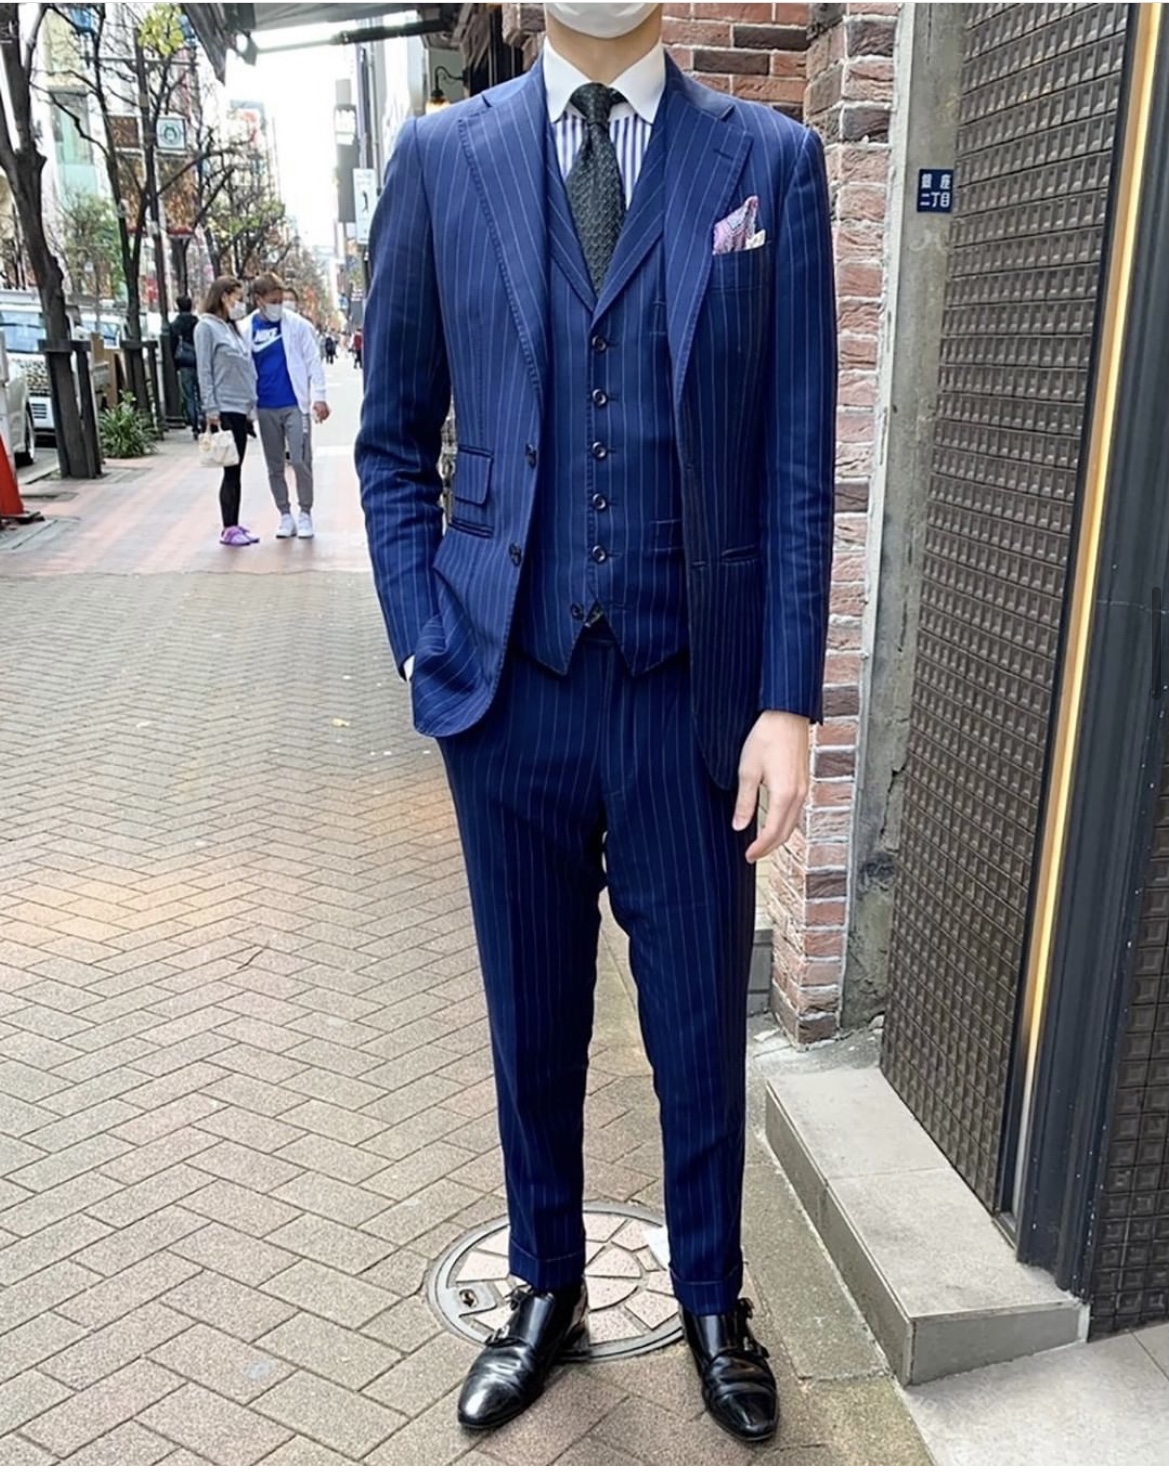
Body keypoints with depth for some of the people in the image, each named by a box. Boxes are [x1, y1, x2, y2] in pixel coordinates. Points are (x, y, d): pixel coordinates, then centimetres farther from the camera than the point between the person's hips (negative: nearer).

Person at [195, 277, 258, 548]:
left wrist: (251, 406, 13)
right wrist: (211, 409, -15)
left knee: (236, 470, 9)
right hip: (224, 410, -7)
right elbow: (204, 371, -10)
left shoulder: (233, 327, 17)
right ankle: (228, 529, 1)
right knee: (230, 471, -5)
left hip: (241, 409, 7)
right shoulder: (207, 327, -6)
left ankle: (235, 525, 14)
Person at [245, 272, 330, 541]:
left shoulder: (297, 325, -2)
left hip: (295, 405, -3)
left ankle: (305, 513, 9)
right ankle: (284, 515, 19)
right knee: (275, 466, 8)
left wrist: (319, 397, -10)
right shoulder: (247, 330, 4)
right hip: (266, 408, 3)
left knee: (301, 461, -6)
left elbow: (313, 361, -2)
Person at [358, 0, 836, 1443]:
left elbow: (797, 459, -2)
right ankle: (547, 1289, 41)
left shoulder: (770, 161, 0)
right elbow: (395, 438, 7)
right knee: (534, 1022, 16)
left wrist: (787, 701, -6)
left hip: (694, 696, 0)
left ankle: (712, 1298, 40)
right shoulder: (441, 158, 3)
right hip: (510, 690, 1)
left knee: (701, 1025, 14)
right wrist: (428, 647, -3)